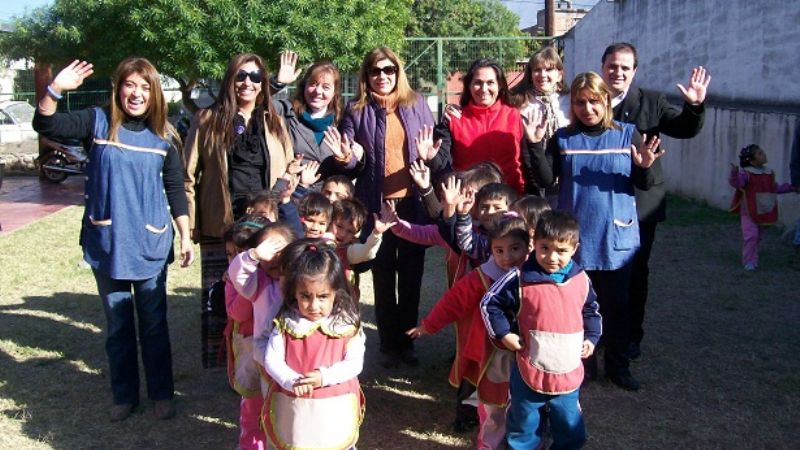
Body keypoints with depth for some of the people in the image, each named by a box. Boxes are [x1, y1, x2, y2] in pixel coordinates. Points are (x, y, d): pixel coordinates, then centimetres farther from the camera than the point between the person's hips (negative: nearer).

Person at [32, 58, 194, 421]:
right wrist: (55, 89, -29)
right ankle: (124, 395, 26)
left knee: (154, 324, 9)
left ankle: (161, 394, 24)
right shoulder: (98, 122, -1)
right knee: (118, 325, 12)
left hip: (150, 244, 0)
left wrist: (186, 237, 4)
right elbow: (45, 125, -13)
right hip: (106, 243, 0)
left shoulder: (163, 135, 2)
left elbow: (175, 190, 7)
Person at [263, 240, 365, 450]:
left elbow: (355, 363, -10)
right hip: (293, 409, 1)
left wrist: (324, 376, -24)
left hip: (336, 409, -1)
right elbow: (272, 360, -8)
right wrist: (292, 381, -25)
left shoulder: (347, 326, -8)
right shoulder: (285, 324, -5)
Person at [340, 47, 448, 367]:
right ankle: (389, 344, 19)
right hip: (377, 205, -1)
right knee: (383, 277, 7)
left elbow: (436, 153, 8)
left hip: (413, 203, 1)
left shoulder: (417, 104, 7)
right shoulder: (357, 110, 3)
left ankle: (407, 341, 23)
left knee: (411, 275, 9)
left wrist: (431, 155, -14)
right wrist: (346, 157, -20)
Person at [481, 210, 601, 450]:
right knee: (524, 431, 14)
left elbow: (591, 310, 18)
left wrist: (591, 338, 7)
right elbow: (489, 303, -4)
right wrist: (504, 334, -9)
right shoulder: (520, 279, -13)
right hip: (530, 374, -3)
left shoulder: (581, 280, 0)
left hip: (569, 374, 3)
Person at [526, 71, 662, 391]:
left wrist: (644, 168, -20)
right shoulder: (562, 138, 1)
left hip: (617, 237, 0)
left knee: (616, 304, 11)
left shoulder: (628, 134, 0)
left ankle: (618, 366, 27)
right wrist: (536, 146, -16)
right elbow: (546, 181, -5)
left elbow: (644, 185, 1)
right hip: (574, 237, 0)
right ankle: (582, 363, 28)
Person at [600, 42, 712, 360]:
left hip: (639, 205, 1)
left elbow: (685, 129, -1)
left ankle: (631, 335, 27)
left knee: (635, 274, 12)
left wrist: (695, 106, -19)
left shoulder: (651, 102, 0)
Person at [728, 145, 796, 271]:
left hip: (763, 212, 7)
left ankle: (753, 260, 26)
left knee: (757, 236, 15)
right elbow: (736, 183, -30)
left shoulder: (769, 173, 8)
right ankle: (749, 261, -2)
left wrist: (790, 187, 18)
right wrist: (734, 174, -48)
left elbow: (775, 188, 20)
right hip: (749, 212, -6)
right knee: (751, 236, -11)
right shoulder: (746, 173, -14)